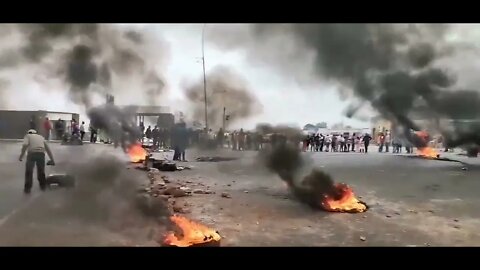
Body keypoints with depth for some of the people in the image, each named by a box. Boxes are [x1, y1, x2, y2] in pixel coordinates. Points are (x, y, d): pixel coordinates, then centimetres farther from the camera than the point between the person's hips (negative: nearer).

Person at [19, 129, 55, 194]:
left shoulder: (27, 136, 18)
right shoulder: (41, 137, 29)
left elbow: (25, 145, -4)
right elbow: (47, 148, 25)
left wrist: (21, 156, -1)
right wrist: (52, 159, 26)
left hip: (32, 153, -3)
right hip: (41, 153, 3)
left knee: (29, 171, 10)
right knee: (41, 170, 20)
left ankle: (27, 188, 10)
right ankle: (43, 185, 29)